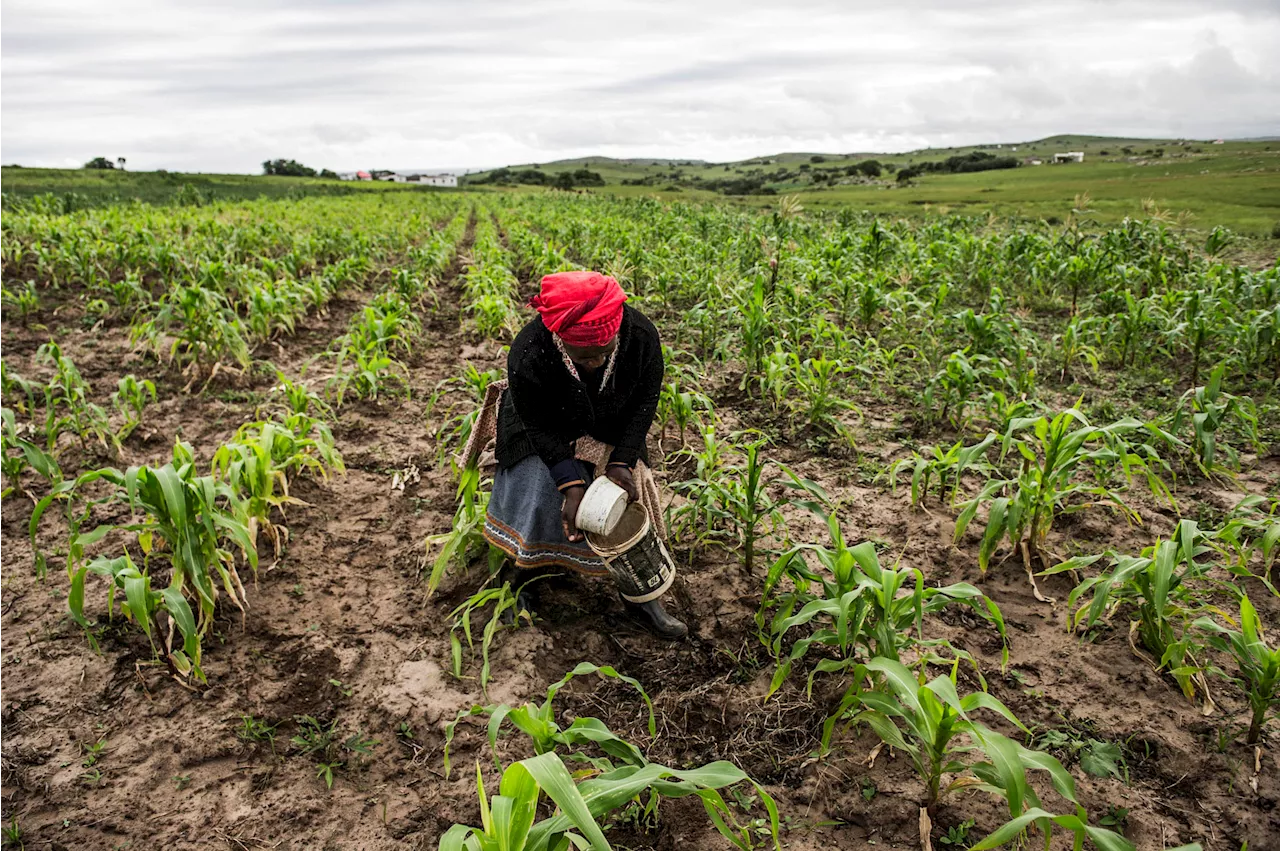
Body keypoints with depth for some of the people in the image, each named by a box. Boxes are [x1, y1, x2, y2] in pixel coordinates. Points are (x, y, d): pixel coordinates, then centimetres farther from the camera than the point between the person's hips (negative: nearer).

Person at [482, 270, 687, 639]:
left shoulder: (641, 335, -32)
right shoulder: (527, 357, -38)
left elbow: (645, 401, -15)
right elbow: (541, 428, -23)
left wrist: (621, 461, -24)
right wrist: (571, 484, -34)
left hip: (611, 430, 2)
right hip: (550, 433, -2)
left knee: (629, 500, -6)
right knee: (538, 501, -14)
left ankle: (641, 596, 10)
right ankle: (524, 562, 20)